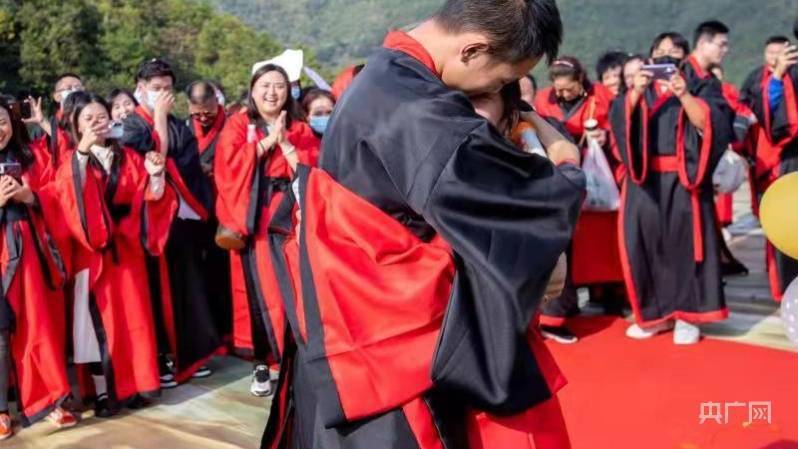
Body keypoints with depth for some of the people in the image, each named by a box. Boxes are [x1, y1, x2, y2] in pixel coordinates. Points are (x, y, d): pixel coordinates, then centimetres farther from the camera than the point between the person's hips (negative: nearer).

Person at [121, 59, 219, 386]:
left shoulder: (179, 125, 14)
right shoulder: (133, 125, 1)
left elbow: (192, 166, 10)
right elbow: (156, 154, -17)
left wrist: (201, 205, -3)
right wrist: (159, 116, -11)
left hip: (186, 214, 5)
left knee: (189, 284, 8)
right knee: (161, 286, -2)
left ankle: (190, 353, 18)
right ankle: (162, 357, 6)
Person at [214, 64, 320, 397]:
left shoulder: (300, 129, 12)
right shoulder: (237, 125, 9)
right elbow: (227, 164, -8)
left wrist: (285, 142, -10)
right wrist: (267, 141, -9)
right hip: (252, 221, 0)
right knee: (257, 291, -1)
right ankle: (261, 364, 8)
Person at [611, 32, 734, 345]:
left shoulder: (701, 85, 9)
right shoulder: (641, 87, 16)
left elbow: (709, 122, -7)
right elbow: (620, 119, -1)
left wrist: (683, 94, -19)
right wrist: (636, 92, -18)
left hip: (683, 179, -2)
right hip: (645, 179, 2)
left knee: (684, 241, -5)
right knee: (645, 241, -2)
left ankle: (687, 315, 5)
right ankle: (655, 313, 8)